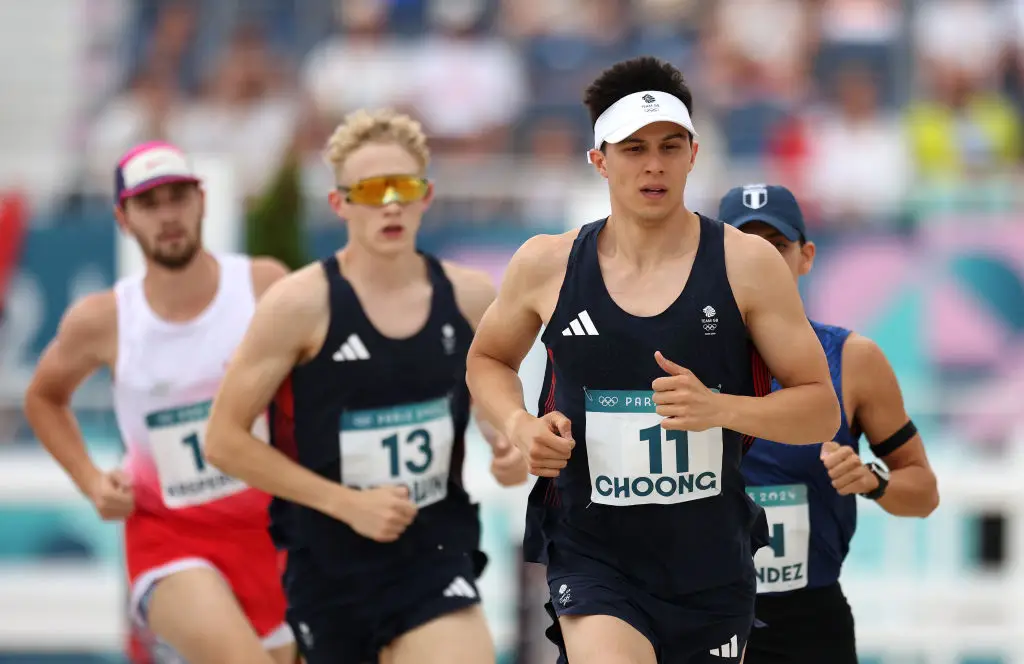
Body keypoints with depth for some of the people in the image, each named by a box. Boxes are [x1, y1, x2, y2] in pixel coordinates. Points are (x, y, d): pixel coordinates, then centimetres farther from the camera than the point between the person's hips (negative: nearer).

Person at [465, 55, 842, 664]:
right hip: (593, 560, -1)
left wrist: (718, 408, -21)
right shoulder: (547, 265, -1)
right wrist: (520, 425, -2)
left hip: (713, 566, 1)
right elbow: (488, 359, 19)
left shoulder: (747, 264, -5)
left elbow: (822, 411, -3)